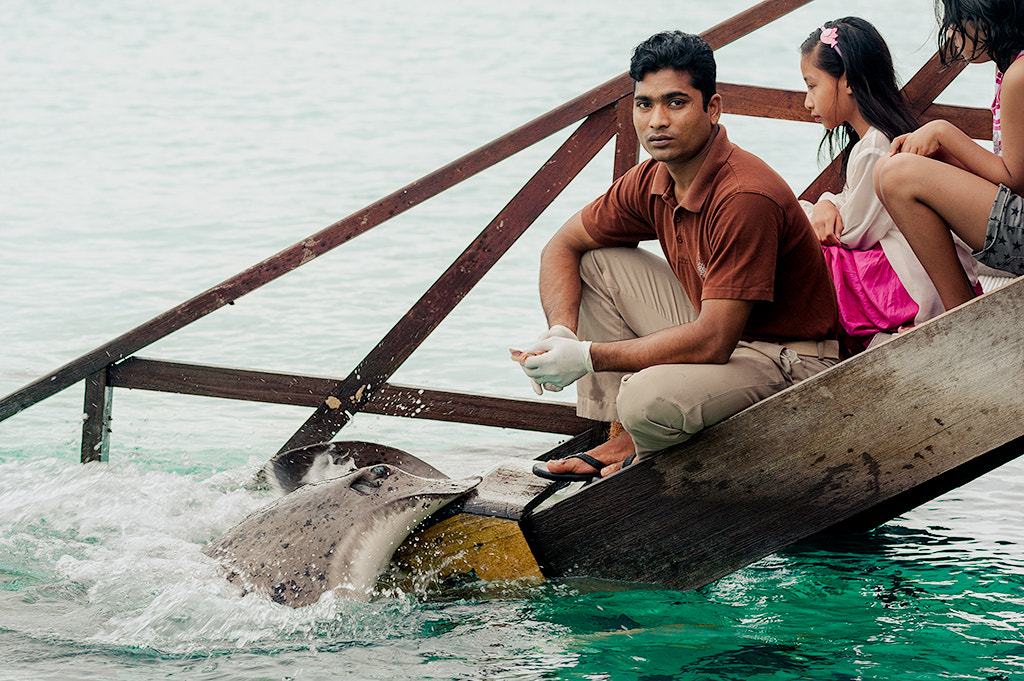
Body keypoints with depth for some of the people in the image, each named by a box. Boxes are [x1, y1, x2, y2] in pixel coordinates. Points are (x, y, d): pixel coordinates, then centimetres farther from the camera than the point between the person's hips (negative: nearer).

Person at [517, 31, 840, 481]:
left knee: (649, 399, -34)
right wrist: (560, 333, -9)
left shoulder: (746, 198, -28)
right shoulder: (651, 182, -2)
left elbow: (713, 341, -30)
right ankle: (626, 437, 7)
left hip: (788, 365, -9)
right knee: (595, 262, 5)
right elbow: (563, 246, 12)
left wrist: (588, 357, -26)